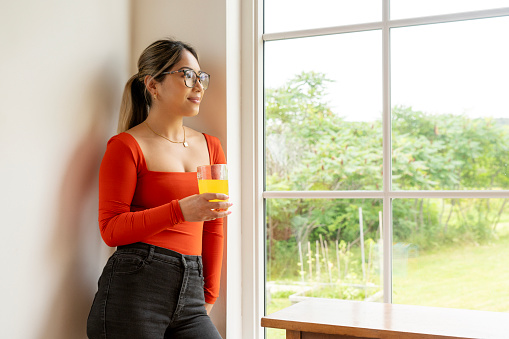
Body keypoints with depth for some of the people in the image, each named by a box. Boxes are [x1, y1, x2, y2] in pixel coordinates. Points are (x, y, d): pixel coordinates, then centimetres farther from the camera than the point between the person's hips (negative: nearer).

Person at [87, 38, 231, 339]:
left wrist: (210, 292, 14)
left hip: (189, 297, 5)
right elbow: (110, 229, -8)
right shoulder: (127, 145, -3)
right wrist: (180, 211, -19)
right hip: (134, 288, -5)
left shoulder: (210, 147, 13)